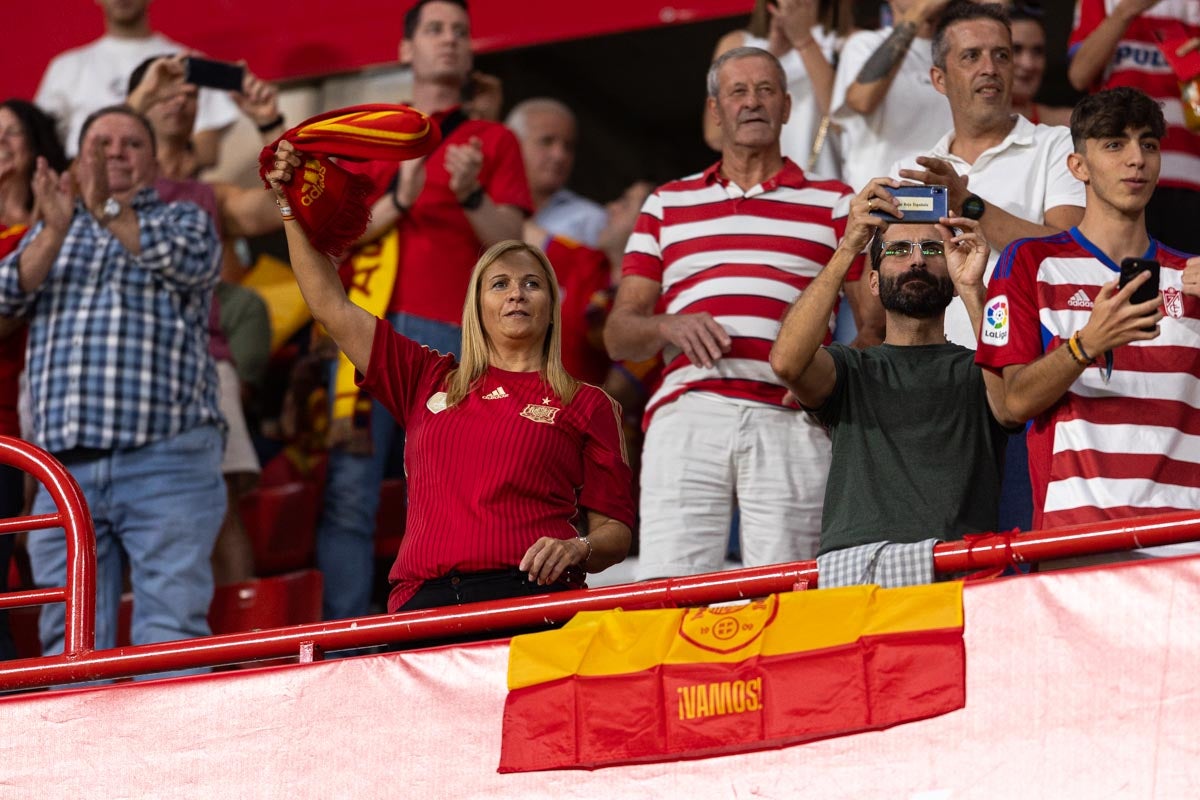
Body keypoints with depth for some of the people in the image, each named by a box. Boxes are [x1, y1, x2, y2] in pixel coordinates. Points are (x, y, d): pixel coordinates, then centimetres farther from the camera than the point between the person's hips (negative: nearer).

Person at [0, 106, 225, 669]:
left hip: (165, 460, -3)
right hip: (67, 467, 3)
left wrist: (109, 210, -19)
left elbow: (188, 260, -10)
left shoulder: (184, 220, 13)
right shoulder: (51, 231, 22)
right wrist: (56, 229, -12)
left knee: (172, 621, -12)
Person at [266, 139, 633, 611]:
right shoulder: (430, 382, 25)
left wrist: (578, 548, -10)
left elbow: (614, 530, 12)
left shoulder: (586, 405, 16)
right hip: (425, 601, 3)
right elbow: (331, 307, 25)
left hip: (531, 595, -3)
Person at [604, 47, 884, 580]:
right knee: (668, 592, -14)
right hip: (687, 411, 1)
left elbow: (877, 321, 11)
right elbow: (619, 335, 18)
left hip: (789, 420, -1)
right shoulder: (667, 205, 24)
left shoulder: (834, 204, 19)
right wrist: (666, 326, -5)